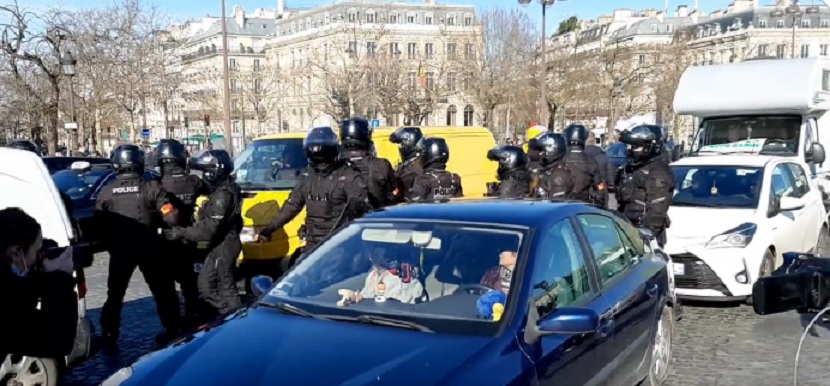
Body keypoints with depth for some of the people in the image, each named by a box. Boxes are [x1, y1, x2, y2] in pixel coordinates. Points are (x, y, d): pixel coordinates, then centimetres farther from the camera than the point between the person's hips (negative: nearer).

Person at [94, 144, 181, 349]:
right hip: (148, 247, -1)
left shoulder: (106, 191, 0)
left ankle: (109, 336, 16)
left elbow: (99, 225, 1)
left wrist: (109, 245, 15)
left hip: (119, 249, 1)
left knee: (115, 294, 15)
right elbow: (171, 217, -14)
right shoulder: (151, 187, -7)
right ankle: (172, 330, 17)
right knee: (163, 291, 13)